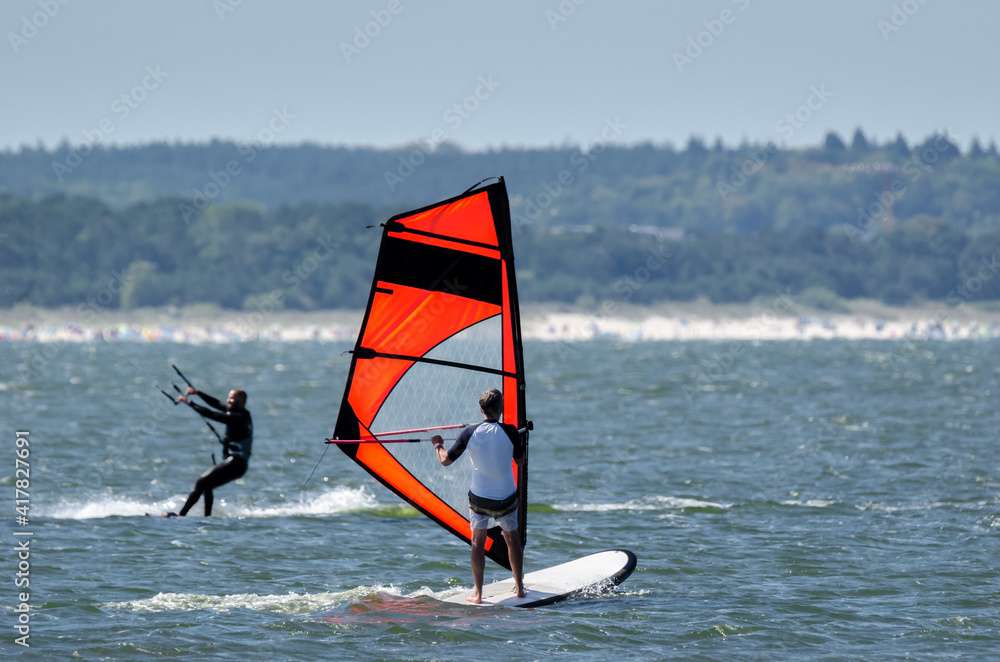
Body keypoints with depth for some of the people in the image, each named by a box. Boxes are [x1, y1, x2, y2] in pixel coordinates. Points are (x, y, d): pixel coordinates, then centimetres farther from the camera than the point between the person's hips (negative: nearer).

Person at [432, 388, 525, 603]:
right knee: (512, 538, 21)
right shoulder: (509, 431, -13)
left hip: (479, 498, 0)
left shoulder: (470, 432, -10)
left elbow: (445, 460, -1)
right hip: (506, 498, 0)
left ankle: (478, 593, 6)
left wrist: (438, 446, 20)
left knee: (478, 541, 13)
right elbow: (521, 459, 3)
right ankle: (519, 587, 25)